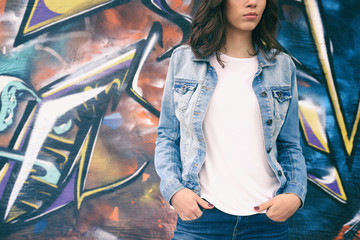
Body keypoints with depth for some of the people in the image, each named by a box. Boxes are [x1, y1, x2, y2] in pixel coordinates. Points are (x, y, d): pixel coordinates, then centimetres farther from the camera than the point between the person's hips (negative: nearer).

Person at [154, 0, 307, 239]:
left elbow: (290, 146, 10)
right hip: (200, 213, -1)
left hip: (267, 217, 2)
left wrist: (295, 195, -6)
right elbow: (167, 137, 7)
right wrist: (174, 190, -8)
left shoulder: (283, 66, 6)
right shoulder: (183, 60, 4)